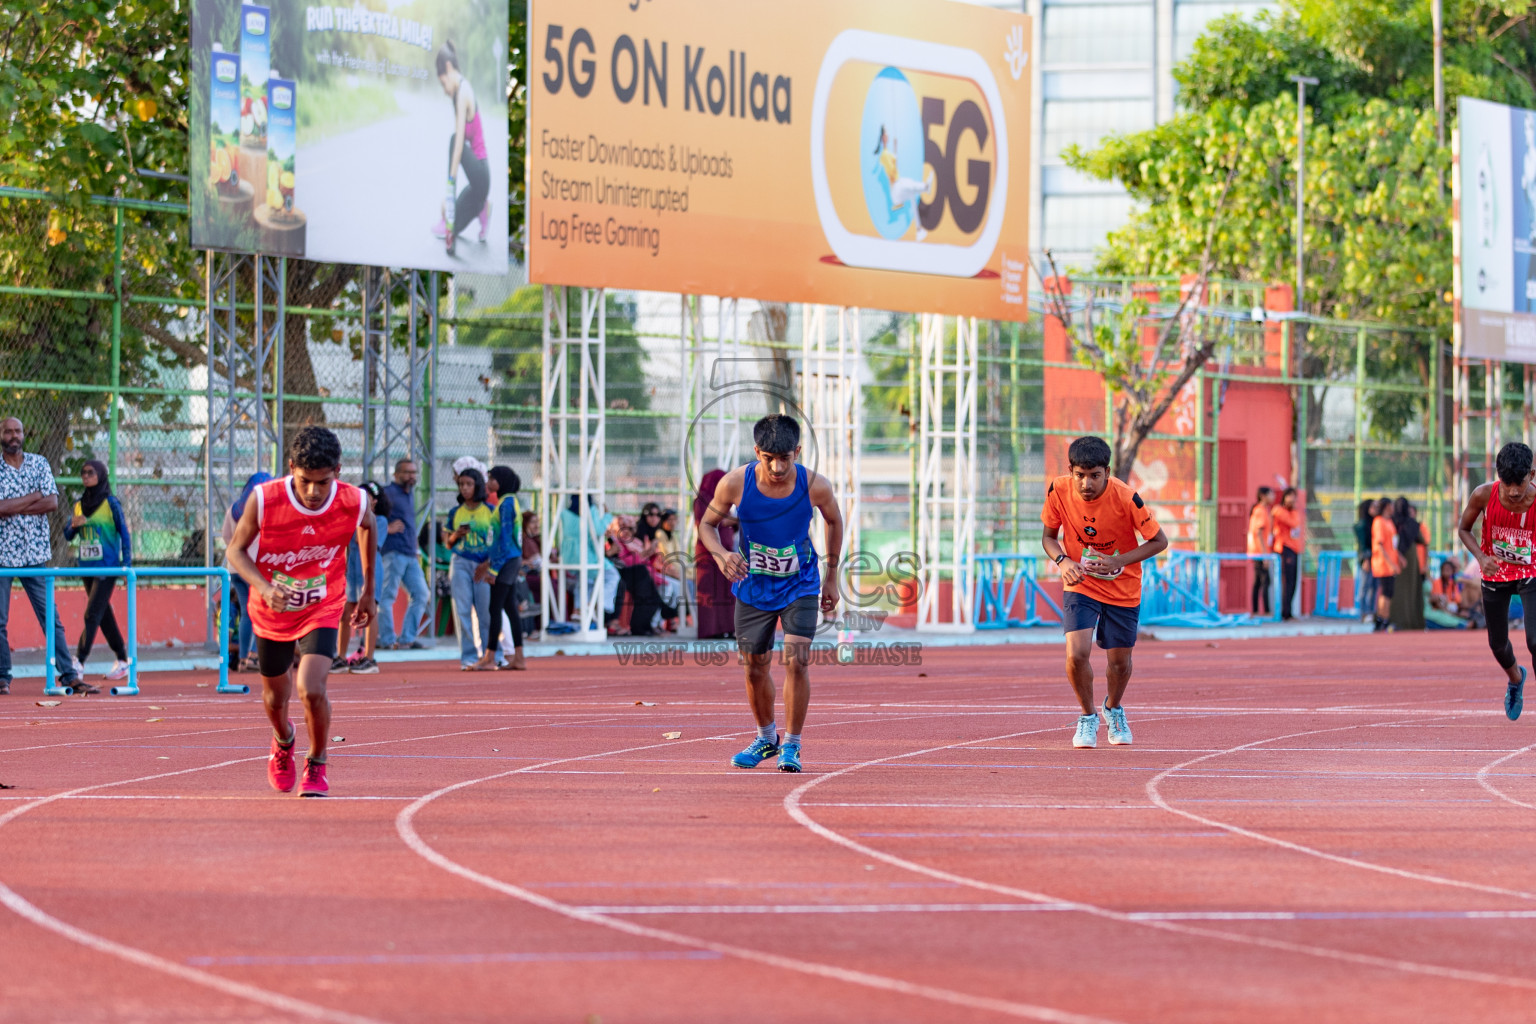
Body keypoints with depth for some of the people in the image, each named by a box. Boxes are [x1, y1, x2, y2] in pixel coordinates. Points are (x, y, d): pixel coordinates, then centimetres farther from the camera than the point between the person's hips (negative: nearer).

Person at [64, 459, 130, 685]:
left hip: (107, 566, -6)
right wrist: (73, 525, -11)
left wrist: (126, 563, -10)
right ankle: (122, 660, 23)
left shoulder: (110, 503, -5)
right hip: (87, 567, 6)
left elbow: (124, 533, -3)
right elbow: (68, 536, 12)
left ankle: (78, 664, -19)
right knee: (104, 616, 12)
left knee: (92, 615, -13)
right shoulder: (79, 505, 10)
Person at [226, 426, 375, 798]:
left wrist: (368, 591, 11)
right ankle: (284, 741, 55)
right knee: (275, 699, 18)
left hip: (322, 610, -1)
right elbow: (236, 550, -12)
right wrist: (263, 586, -32)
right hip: (272, 612, 1)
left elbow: (367, 528, 4)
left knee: (312, 690, -22)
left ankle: (316, 766, 6)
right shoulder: (264, 500, -26)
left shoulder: (354, 503, -22)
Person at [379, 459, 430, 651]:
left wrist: (417, 550, 23)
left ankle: (407, 637, 10)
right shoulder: (388, 493, -5)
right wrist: (386, 528, -21)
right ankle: (388, 640, -4)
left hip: (410, 555, 9)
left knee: (421, 595, 6)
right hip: (393, 553, -9)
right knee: (387, 595, -5)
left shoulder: (409, 496, 22)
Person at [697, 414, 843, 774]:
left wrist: (831, 576, 7)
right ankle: (766, 738, 34)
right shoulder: (735, 483, -21)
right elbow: (708, 523, -4)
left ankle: (791, 745, 0)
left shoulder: (815, 486, -21)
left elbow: (833, 520, 1)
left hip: (800, 586, -1)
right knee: (755, 666, 9)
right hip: (753, 585, 1)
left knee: (797, 660, -15)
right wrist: (721, 554, -25)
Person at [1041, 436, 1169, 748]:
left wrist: (1117, 561, -26)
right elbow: (1049, 536, 1)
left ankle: (1113, 709, 44)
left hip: (1123, 589, -1)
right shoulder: (1059, 491, -17)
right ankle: (1088, 717, 9)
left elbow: (1159, 541, -13)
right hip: (1080, 585, 1)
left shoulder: (1125, 497, -24)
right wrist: (1063, 561, -21)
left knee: (1119, 661, 9)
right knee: (1077, 654, -19)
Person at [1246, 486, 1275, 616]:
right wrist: (1265, 554, -21)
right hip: (1261, 551, -10)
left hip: (1257, 553, 10)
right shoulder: (1260, 511, -14)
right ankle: (1266, 610, -16)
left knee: (1258, 581, 10)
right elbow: (1259, 533, -19)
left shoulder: (1266, 510, 17)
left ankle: (1255, 611, 11)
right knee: (1266, 581, -12)